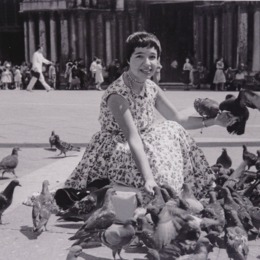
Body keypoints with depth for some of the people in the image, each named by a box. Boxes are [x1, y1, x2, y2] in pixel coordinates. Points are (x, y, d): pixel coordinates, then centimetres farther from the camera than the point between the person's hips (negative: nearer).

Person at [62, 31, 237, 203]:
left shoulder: (152, 88, -4)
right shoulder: (118, 94, -26)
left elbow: (179, 120, 5)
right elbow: (133, 139, -34)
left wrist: (214, 120, -5)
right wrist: (148, 179, -44)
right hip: (116, 150, -8)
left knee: (174, 131, -2)